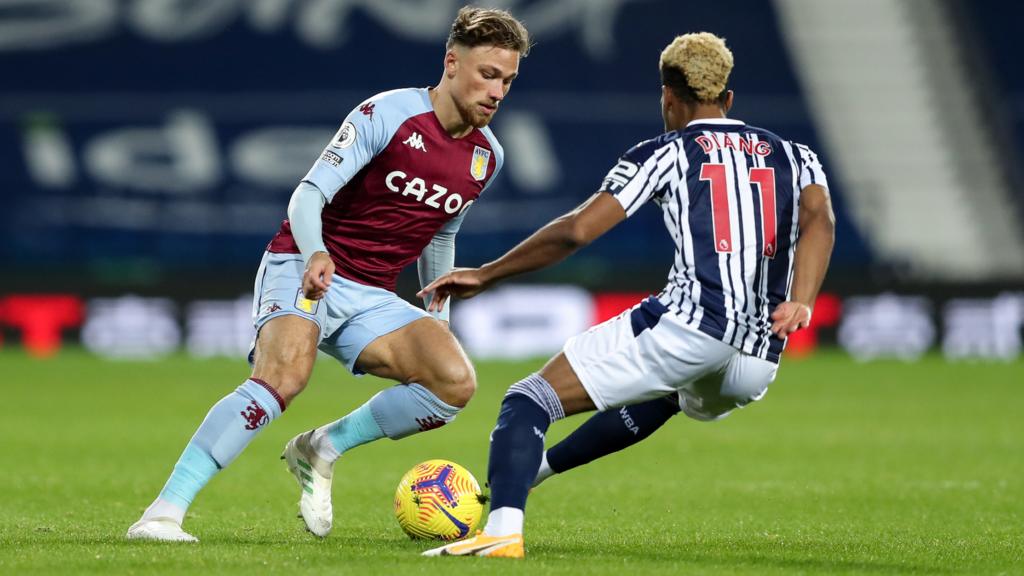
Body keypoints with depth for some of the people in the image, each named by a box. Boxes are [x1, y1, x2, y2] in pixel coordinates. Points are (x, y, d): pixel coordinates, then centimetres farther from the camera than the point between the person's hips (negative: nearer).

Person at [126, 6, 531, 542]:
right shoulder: (388, 114, -12)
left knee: (456, 382, -19)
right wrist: (315, 254, -36)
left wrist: (439, 316, 21)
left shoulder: (487, 157, 8)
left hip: (371, 298, 6)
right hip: (304, 272, -6)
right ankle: (163, 512, -33)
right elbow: (308, 194, -16)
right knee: (284, 375, -34)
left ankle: (321, 449, -1)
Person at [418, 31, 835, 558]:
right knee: (665, 393, 40)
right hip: (757, 366, 6)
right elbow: (820, 219, 2)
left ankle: (503, 528, -26)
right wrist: (800, 302, -11)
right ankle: (530, 471, 46)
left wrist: (484, 276, 10)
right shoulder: (793, 155, 23)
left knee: (529, 401, -2)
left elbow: (576, 231, 2)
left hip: (687, 327, -6)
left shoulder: (665, 153, 11)